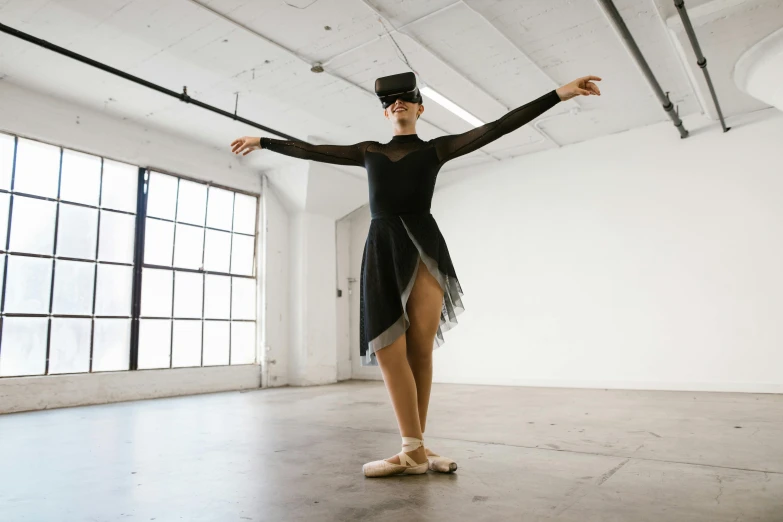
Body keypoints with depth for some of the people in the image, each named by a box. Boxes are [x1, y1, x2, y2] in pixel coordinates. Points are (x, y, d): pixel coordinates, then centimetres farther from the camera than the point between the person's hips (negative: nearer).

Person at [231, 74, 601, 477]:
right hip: (381, 250, 2)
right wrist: (263, 142, 30)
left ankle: (415, 448, 8)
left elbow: (498, 127, 6)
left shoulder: (436, 149, 14)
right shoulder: (369, 151, 22)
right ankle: (413, 450, -1)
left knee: (420, 351, -4)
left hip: (422, 246, -2)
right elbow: (311, 151, 26)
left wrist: (560, 94, 1)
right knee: (388, 351, -8)